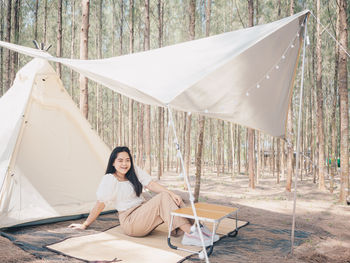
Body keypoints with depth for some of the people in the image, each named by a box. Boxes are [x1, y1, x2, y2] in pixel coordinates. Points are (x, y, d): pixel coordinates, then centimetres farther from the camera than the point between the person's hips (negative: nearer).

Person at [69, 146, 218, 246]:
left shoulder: (134, 171, 7)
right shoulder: (109, 179, -11)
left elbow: (151, 185, -4)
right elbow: (100, 204, -8)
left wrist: (172, 194, -18)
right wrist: (85, 225, -5)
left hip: (143, 215, 7)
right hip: (130, 221, -7)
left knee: (167, 196, -17)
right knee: (163, 199, -26)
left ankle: (193, 228, -25)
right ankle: (191, 234, -33)